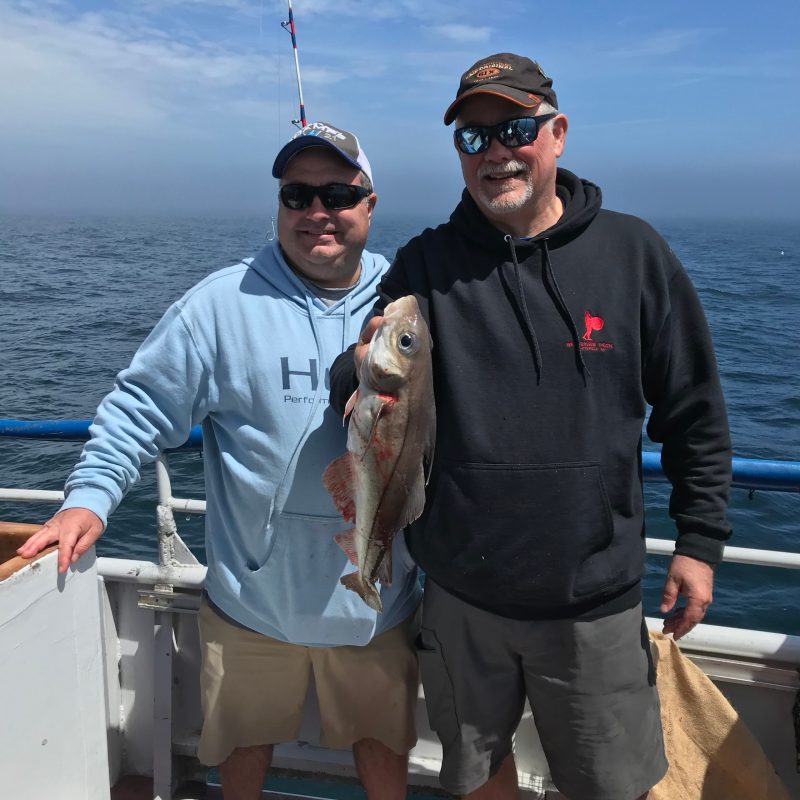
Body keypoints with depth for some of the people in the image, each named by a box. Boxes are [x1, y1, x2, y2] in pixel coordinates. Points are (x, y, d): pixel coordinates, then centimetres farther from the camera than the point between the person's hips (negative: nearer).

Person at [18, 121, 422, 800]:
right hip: (254, 596, -1)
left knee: (384, 741, 23)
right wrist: (89, 495, -16)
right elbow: (142, 407, -6)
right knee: (246, 744, 23)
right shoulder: (223, 304, -10)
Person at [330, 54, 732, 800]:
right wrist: (362, 375, -31)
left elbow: (693, 411, 2)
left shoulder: (631, 251, -4)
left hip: (595, 603, -1)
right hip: (459, 597, 2)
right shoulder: (426, 264, -2)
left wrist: (700, 538, 0)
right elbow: (352, 393, -8)